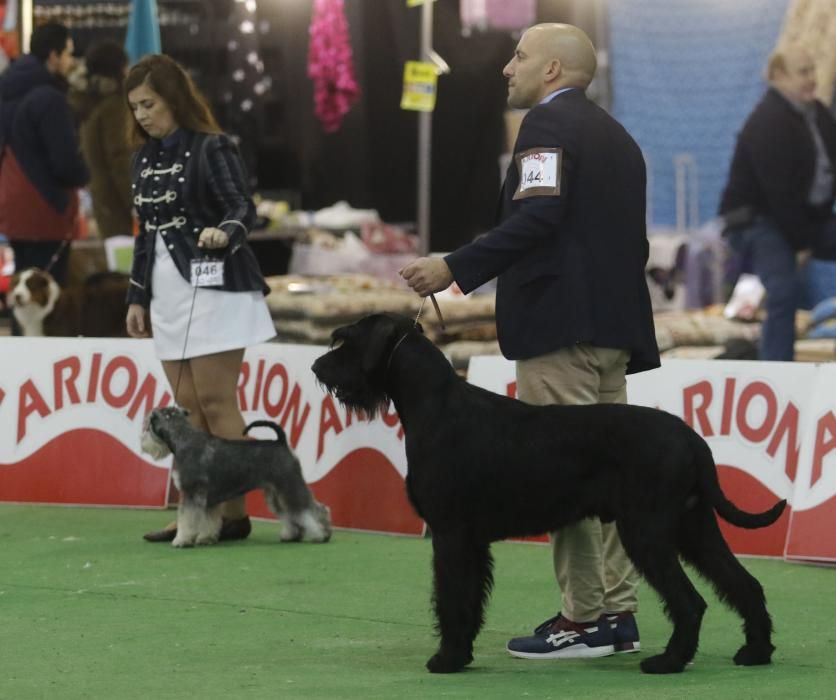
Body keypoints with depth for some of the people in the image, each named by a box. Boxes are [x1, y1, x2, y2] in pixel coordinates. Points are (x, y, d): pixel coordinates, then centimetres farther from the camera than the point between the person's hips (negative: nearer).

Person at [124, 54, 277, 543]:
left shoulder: (211, 148, -8)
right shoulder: (145, 157, 14)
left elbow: (243, 207, -18)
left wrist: (225, 231, -40)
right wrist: (138, 296, 17)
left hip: (213, 288, -7)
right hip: (167, 292, 7)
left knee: (215, 402, -8)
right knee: (188, 409, 6)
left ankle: (234, 514, -5)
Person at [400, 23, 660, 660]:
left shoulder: (549, 123, -7)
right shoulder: (617, 136, 21)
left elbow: (538, 214, -21)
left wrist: (455, 268, -19)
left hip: (560, 322, -9)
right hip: (616, 325, 9)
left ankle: (583, 619, -8)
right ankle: (617, 613, 11)